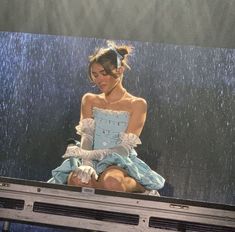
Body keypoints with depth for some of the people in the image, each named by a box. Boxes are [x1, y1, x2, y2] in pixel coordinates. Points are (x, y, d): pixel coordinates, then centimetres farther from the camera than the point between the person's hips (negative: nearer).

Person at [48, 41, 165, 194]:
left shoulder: (137, 104, 4)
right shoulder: (89, 100, 15)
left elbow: (124, 149, -6)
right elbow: (86, 137, 0)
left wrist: (89, 154, -20)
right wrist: (86, 164, -22)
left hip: (121, 163, -2)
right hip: (93, 160, 2)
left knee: (112, 182, -39)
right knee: (76, 180, -36)